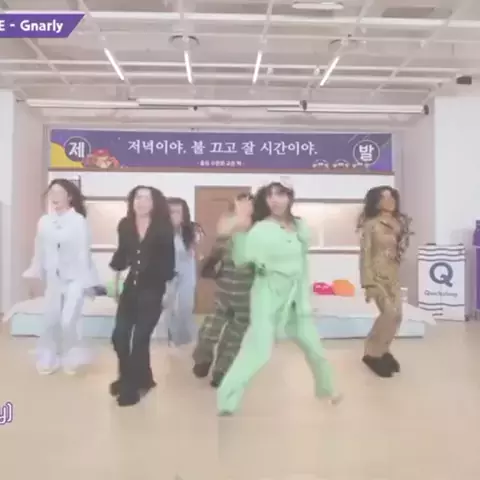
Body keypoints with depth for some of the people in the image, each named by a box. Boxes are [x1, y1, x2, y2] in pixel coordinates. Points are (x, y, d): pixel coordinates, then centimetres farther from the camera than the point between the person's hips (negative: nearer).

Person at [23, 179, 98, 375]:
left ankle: (71, 358, 16)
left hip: (74, 277, -4)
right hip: (53, 278, 5)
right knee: (50, 320, 10)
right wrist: (36, 274, 10)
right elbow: (40, 250, 8)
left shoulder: (79, 221, -12)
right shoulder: (44, 221, 1)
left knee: (68, 320, -8)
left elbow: (83, 251, -11)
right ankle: (49, 360, 27)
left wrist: (85, 281, -11)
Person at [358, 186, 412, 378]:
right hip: (378, 275, -6)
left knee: (396, 316, 5)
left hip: (394, 276, 7)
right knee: (390, 313, -14)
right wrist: (368, 283, -16)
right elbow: (365, 254, -12)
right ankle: (373, 354, 2)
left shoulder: (399, 223, 7)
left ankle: (382, 351, 24)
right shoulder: (371, 225, -10)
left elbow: (401, 250, 17)